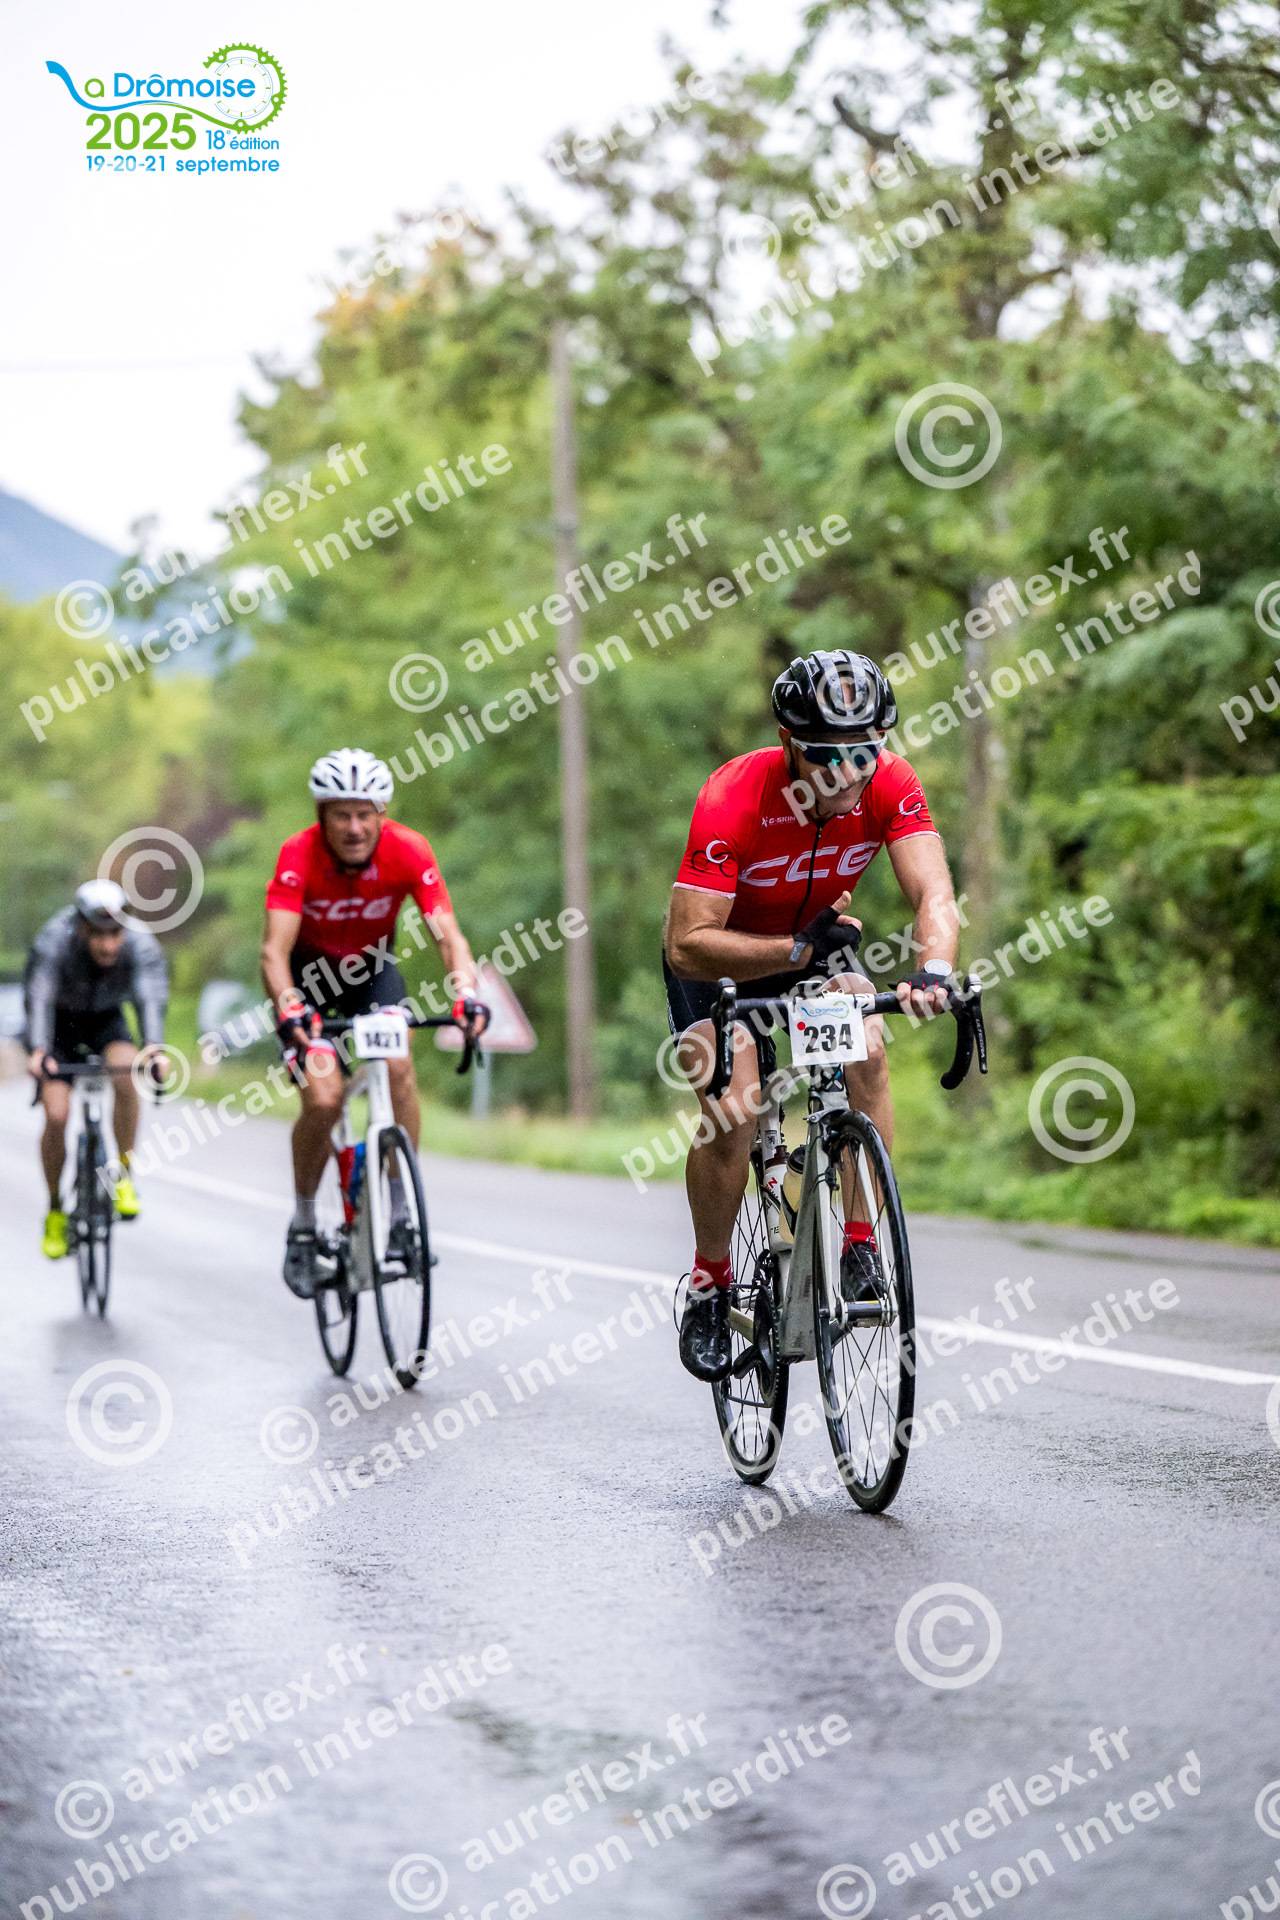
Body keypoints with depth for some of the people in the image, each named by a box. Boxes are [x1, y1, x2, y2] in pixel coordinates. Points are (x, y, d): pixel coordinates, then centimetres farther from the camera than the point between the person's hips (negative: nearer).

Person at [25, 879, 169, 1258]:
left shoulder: (141, 943, -28)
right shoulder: (53, 942, -31)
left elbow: (150, 998, -39)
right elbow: (38, 999, -41)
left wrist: (154, 1047, -58)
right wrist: (38, 1052, -58)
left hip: (106, 1021, 1)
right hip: (60, 1023, -1)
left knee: (125, 1074, -31)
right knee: (56, 1115, -14)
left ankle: (124, 1174, -16)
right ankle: (55, 1212, 7)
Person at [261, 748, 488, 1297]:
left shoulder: (408, 851, -25)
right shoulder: (299, 855, -30)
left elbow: (448, 934, -30)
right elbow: (275, 949, -38)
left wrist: (465, 994, -50)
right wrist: (289, 1011, -57)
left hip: (371, 968, 2)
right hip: (308, 972, -2)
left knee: (398, 1066, -25)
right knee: (323, 1098, -19)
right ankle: (303, 1226, 3)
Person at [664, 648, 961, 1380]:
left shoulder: (891, 785, -25)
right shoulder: (733, 800, -35)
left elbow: (934, 893, -35)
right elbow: (689, 944, -38)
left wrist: (933, 973, -55)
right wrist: (797, 951, -50)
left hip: (819, 943, 3)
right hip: (727, 955, -3)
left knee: (868, 1052, -25)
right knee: (732, 1112, -19)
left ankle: (860, 1241, -11)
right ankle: (710, 1281, 4)